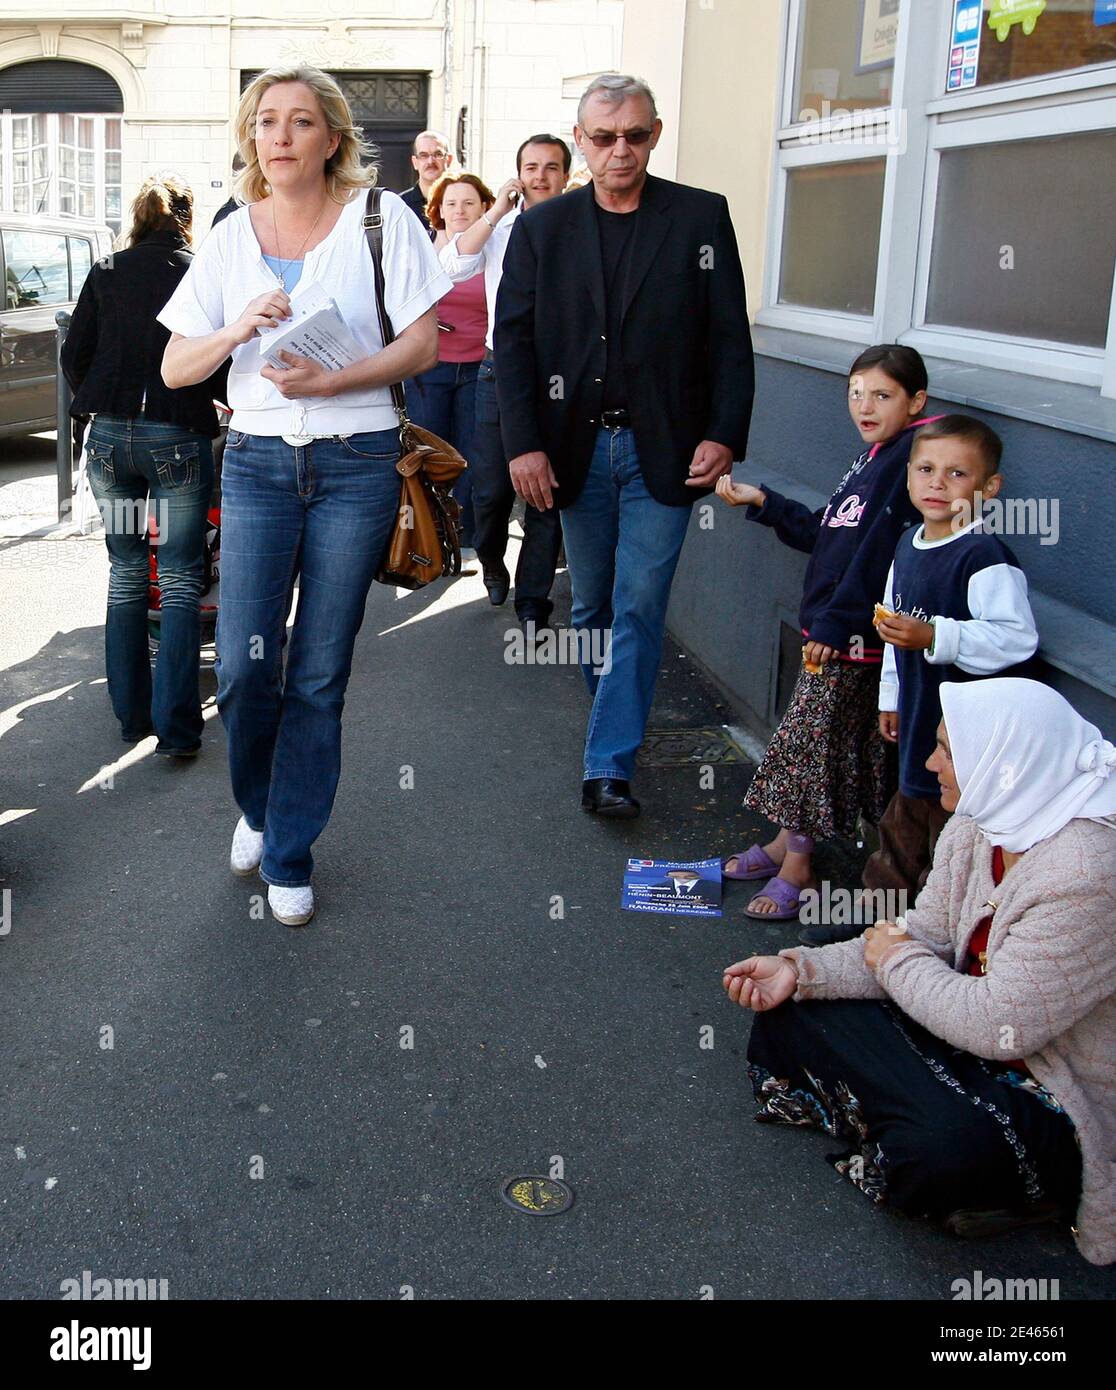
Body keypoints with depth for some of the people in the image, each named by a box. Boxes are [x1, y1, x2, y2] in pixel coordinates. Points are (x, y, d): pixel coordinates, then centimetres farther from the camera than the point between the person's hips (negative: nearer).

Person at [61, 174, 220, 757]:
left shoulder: (106, 272, 6)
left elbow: (74, 355, 7)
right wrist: (210, 399, 18)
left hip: (108, 438, 3)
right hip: (178, 438, -3)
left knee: (126, 573, 15)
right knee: (180, 581, 2)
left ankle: (131, 714, 20)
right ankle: (175, 726, -5)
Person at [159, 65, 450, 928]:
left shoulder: (381, 218, 0)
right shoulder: (232, 237, 8)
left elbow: (423, 345, -4)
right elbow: (175, 368, 6)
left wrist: (330, 380, -17)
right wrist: (240, 329, -13)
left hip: (357, 465, -2)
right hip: (258, 461, 2)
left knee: (319, 676, 3)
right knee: (243, 663, -5)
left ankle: (290, 855, 18)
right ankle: (258, 806, 27)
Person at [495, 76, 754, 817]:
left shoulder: (702, 217, 2)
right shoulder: (541, 228, 6)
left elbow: (729, 335, 0)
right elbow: (514, 340, 2)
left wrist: (725, 435, -10)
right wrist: (523, 443, -8)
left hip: (663, 451, -2)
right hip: (577, 449, 2)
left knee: (639, 608, -5)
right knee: (592, 604, 13)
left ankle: (609, 763, -1)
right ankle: (617, 716, 34)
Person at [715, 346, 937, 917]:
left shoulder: (910, 458, -15)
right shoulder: (872, 458, 15)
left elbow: (878, 551, -22)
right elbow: (825, 535, 20)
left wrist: (835, 621, -23)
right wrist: (762, 502, 16)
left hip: (855, 636, -9)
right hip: (829, 628, 9)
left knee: (808, 742, -4)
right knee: (809, 738, 16)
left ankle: (797, 869, 8)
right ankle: (786, 842, 29)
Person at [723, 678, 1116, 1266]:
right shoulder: (978, 826, -3)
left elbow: (1001, 1028, -31)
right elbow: (924, 940, 1)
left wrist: (897, 962, -14)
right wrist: (800, 969, -12)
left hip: (1062, 1100, -7)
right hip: (980, 1030, 8)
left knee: (944, 1151, -37)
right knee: (789, 1007, -1)